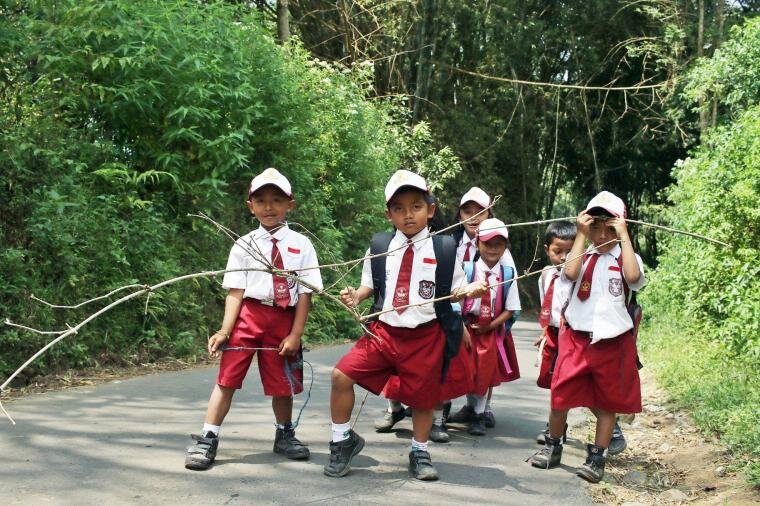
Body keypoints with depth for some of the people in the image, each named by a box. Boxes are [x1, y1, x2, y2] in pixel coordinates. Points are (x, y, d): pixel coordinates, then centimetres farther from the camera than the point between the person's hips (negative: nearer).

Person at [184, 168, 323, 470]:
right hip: (248, 315, 0)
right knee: (228, 377, -4)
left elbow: (305, 293, 0)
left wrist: (295, 334, -6)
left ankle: (284, 435, 35)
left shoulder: (301, 245, 2)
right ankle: (208, 440, 4)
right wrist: (225, 330, -12)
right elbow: (235, 292, -2)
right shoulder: (243, 245, 3)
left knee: (283, 383, 12)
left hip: (284, 320, 1)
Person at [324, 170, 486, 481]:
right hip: (384, 331, 2)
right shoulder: (379, 247, 3)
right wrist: (356, 296, -8)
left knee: (423, 397, 10)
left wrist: (470, 291, -18)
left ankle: (419, 452, 37)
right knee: (342, 375, -9)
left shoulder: (444, 249, -2)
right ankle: (343, 440, 12)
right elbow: (370, 285, 12)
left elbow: (454, 289, 2)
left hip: (426, 336, -1)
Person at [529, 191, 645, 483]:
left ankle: (597, 458, 20)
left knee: (607, 402, 8)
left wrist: (623, 236, -17)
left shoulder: (627, 259, 1)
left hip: (613, 342, -1)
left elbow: (633, 277, -22)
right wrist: (581, 236, -13)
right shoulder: (581, 255, 3)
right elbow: (571, 273, -19)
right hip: (576, 338, 1)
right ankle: (552, 447, 24)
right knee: (560, 394, 5)